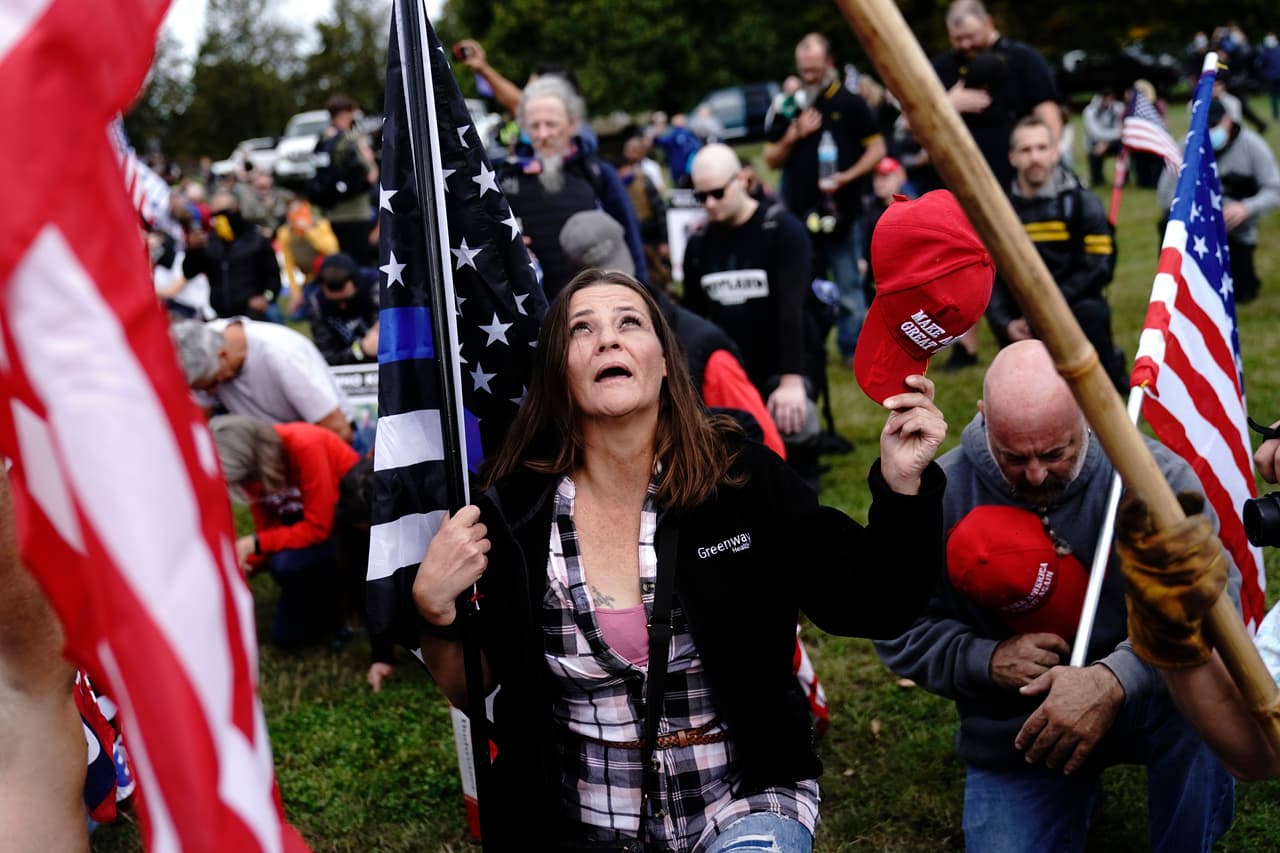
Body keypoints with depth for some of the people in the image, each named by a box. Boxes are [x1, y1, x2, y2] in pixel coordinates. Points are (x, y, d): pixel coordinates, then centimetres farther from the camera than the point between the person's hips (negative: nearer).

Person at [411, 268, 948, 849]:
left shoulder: (742, 480, -9)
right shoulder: (515, 512, -7)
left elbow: (869, 603, -6)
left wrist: (902, 481, -19)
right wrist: (436, 607, -18)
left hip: (743, 799, -2)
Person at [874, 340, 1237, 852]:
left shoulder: (1155, 477, -16)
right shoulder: (938, 497, -13)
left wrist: (1112, 680, -42)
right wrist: (987, 661, -23)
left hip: (1141, 706, -1)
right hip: (1012, 739, 2)